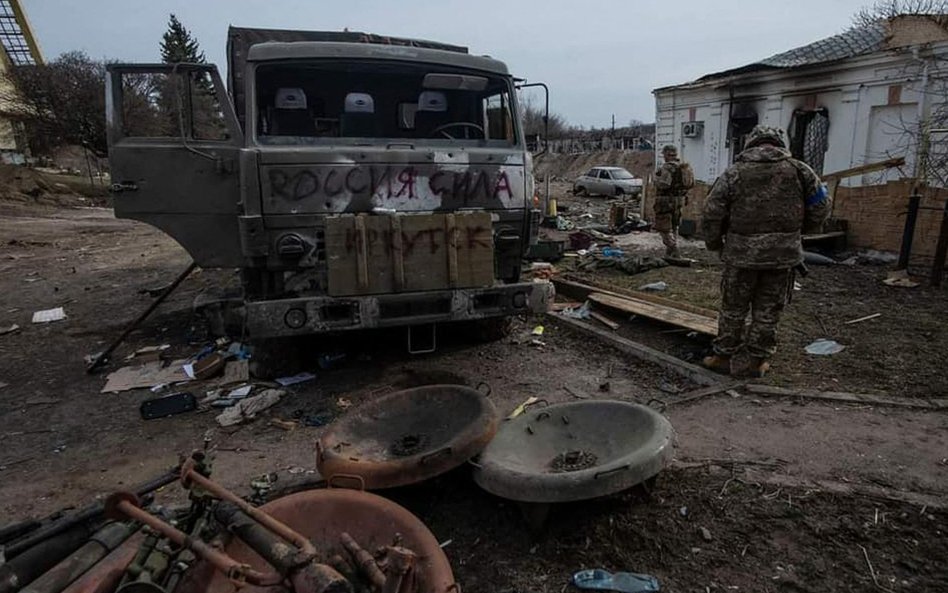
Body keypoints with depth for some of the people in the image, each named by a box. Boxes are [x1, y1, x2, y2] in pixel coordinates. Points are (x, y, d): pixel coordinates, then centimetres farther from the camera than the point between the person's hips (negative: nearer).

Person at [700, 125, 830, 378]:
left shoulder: (733, 172, -1)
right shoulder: (799, 170, 5)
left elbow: (712, 214, -4)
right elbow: (820, 210, 7)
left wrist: (714, 244, 10)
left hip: (742, 252, -1)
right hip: (784, 252, 2)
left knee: (733, 309, 12)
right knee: (768, 310, 13)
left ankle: (724, 356, 22)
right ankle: (756, 361, 22)